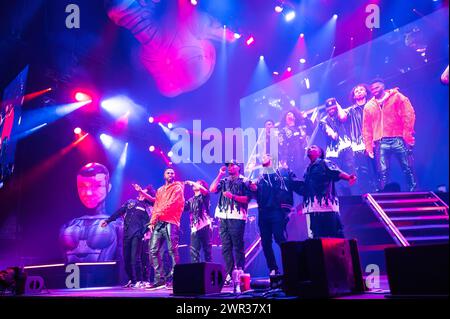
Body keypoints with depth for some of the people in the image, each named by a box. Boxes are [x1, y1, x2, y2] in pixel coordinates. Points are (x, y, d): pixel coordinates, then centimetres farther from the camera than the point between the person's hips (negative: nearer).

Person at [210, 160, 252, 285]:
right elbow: (212, 189, 4)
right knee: (226, 248, 3)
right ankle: (229, 274, 6)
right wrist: (220, 174, 5)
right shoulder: (224, 181, 19)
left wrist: (232, 196, -13)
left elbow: (247, 198, -4)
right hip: (223, 218, 5)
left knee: (238, 247, -5)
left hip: (237, 218, -5)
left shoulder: (244, 181, 6)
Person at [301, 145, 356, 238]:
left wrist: (349, 177, -32)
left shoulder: (325, 163, 4)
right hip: (314, 206, 7)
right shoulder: (308, 170, 23)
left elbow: (338, 172, -14)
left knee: (335, 234, -7)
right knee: (318, 235, 5)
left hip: (327, 204, -6)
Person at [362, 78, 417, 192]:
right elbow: (366, 128, 17)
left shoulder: (397, 97, 6)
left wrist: (408, 136, -10)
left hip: (398, 139, -2)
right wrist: (368, 146, 10)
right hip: (380, 143, 2)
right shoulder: (368, 106, 16)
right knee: (382, 173, -2)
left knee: (408, 169, -1)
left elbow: (408, 115, -2)